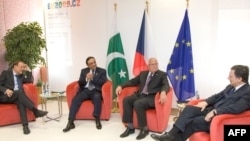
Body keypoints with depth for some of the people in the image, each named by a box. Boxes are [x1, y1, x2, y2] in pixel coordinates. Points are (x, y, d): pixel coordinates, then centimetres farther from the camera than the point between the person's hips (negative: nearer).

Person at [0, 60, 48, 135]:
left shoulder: (21, 76, 22)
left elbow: (30, 81, 17)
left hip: (17, 96, 4)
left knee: (20, 101, -33)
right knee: (19, 92, -36)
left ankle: (25, 125, -43)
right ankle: (36, 111, -42)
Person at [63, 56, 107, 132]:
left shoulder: (102, 71, 10)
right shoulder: (84, 71, 18)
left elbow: (103, 82, -4)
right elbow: (80, 83, 10)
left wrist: (93, 78, -12)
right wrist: (86, 78, -10)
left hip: (95, 91, -2)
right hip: (85, 90, 3)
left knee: (97, 97, -38)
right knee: (75, 99, -26)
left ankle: (97, 120, -28)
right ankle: (70, 122, -27)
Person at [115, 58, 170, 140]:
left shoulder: (162, 74, 8)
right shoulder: (143, 73, 22)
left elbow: (166, 85, -8)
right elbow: (132, 81, 20)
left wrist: (163, 92, -33)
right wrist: (121, 86, 5)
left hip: (152, 97, -5)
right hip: (140, 95, 5)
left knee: (137, 104, -32)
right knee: (126, 100, -21)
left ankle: (144, 129, -15)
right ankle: (130, 127, -12)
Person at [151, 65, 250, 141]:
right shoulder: (230, 87, 14)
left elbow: (236, 108, -28)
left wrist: (215, 111, -31)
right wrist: (206, 102, 1)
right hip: (211, 110, 8)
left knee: (194, 122, -22)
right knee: (189, 108, -13)